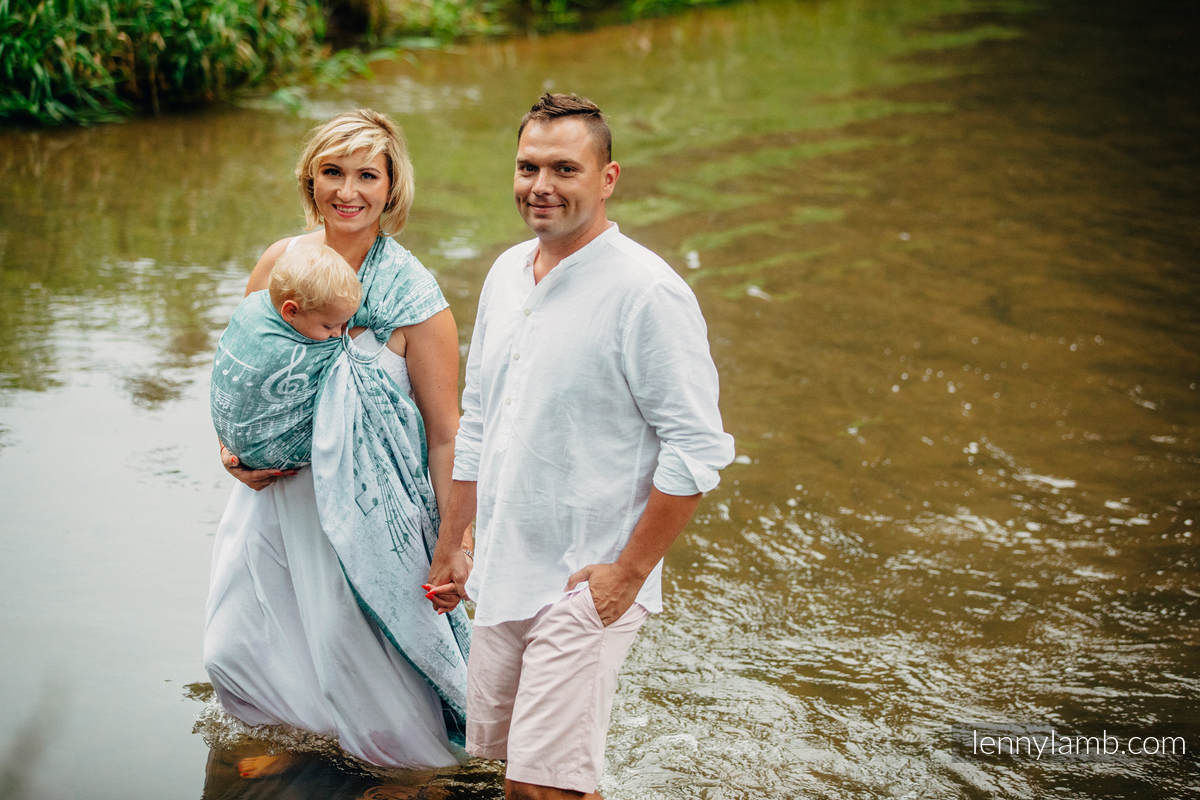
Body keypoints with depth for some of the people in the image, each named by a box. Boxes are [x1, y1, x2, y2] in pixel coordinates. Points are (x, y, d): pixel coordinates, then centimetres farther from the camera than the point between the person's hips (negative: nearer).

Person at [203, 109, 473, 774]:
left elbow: (446, 435, -13)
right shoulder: (281, 262, -3)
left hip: (367, 509, -5)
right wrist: (234, 448, -3)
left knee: (355, 660, 6)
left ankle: (410, 768, 35)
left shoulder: (414, 298, -17)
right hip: (277, 491, 6)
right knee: (235, 651, 15)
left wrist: (457, 545, -15)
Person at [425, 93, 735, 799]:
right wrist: (449, 548, 19)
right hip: (501, 578, 7)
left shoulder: (648, 292, -15)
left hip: (586, 587, -7)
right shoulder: (507, 273, 9)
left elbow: (697, 450, -17)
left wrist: (629, 572, -16)